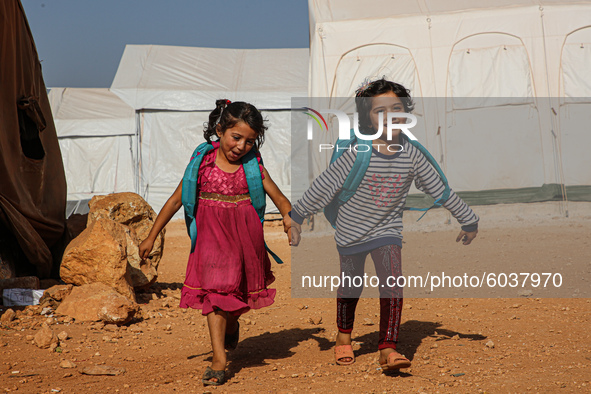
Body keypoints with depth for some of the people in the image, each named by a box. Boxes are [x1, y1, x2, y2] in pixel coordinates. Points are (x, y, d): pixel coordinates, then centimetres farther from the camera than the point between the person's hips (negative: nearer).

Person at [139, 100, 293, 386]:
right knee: (215, 288, -9)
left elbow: (280, 199, 1)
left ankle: (231, 325, 48)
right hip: (211, 234, -1)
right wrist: (152, 237, 4)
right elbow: (176, 200, 2)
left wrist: (291, 222, -21)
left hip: (244, 235, 2)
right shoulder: (203, 162, -4)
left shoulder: (253, 167, -2)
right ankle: (219, 359, -9)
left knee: (241, 287, 13)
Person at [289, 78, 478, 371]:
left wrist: (468, 220, 8)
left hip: (387, 229, 1)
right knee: (351, 286, 15)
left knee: (393, 282, -17)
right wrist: (297, 215, -7)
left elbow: (439, 189, 0)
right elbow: (324, 185, -12)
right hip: (352, 230, -1)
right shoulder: (357, 155, -21)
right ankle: (344, 335, 42)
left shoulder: (412, 155, -12)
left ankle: (387, 349, -15)